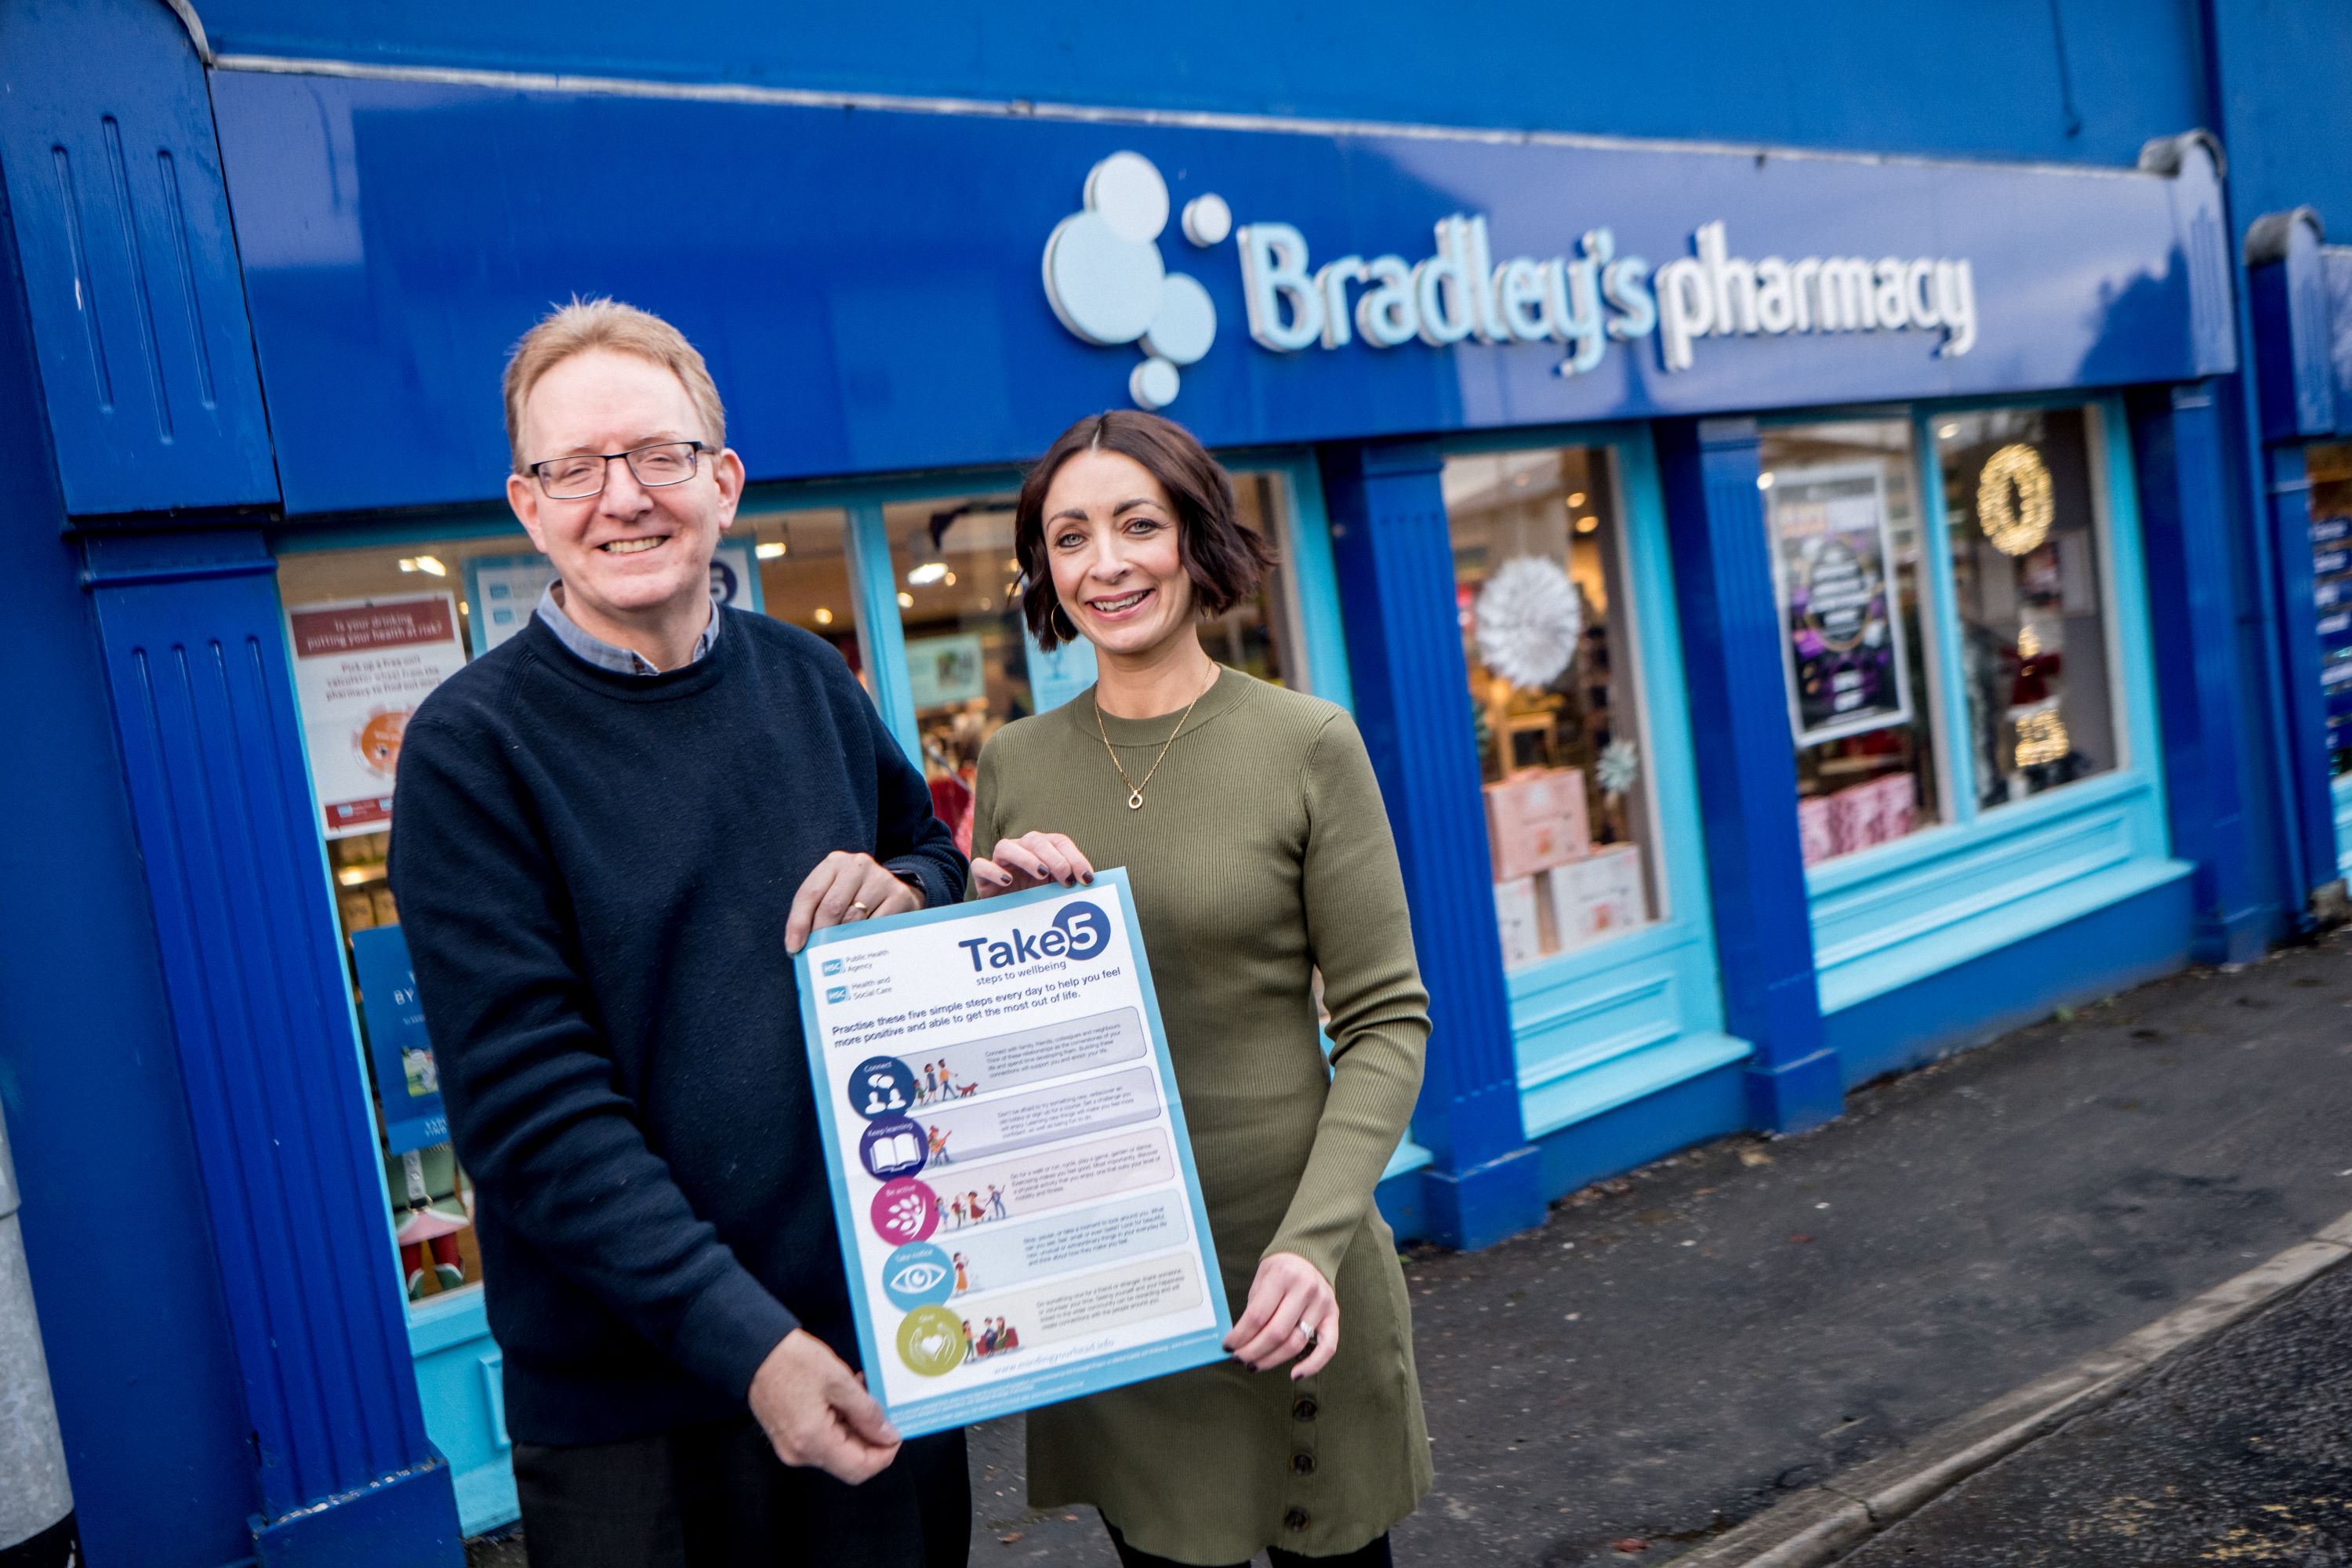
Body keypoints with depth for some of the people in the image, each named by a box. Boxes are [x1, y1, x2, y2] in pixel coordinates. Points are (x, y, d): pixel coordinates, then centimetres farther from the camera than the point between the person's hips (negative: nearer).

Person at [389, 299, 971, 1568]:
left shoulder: (806, 680, 2)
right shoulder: (470, 749, -11)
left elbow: (941, 853, 15)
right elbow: (532, 1105, -16)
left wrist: (908, 890, -9)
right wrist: (746, 1343, -21)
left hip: (891, 1328, 4)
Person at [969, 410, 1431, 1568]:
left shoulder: (1306, 746, -8)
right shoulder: (1015, 764, 2)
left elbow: (1386, 1020, -8)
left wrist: (1315, 1238, -19)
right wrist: (987, 910, -10)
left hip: (1282, 1267, -2)